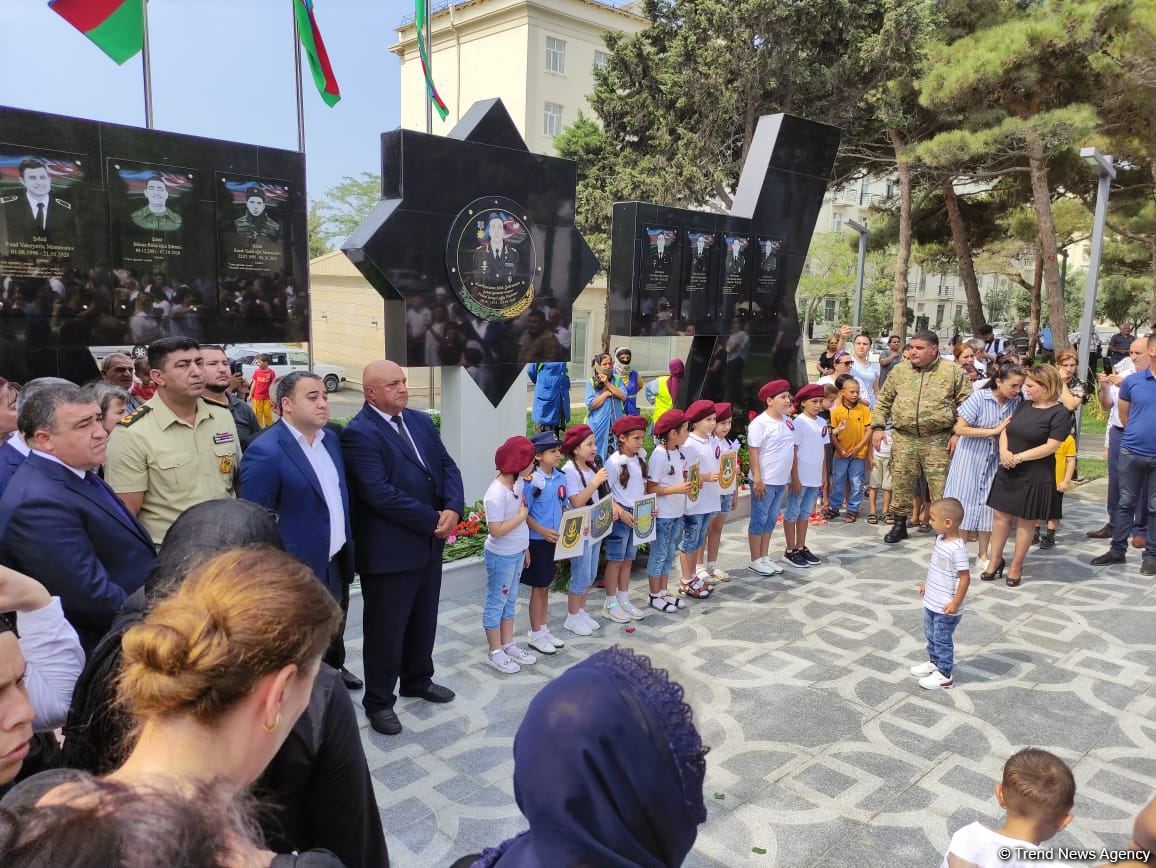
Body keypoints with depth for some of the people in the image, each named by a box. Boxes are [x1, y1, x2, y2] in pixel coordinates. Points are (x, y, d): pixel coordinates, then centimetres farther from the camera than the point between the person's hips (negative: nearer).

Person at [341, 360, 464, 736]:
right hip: (388, 550, -7)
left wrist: (453, 509, -11)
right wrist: (432, 521, -19)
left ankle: (417, 680, 42)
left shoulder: (420, 421, 7)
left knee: (424, 620, 21)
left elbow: (447, 466, 7)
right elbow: (379, 493, -24)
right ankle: (379, 702, 25)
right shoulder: (359, 433, -17)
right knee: (386, 629, 7)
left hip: (430, 543, 7)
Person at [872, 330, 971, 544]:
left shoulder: (953, 371, 1)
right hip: (904, 438, 3)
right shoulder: (899, 370, 9)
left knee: (940, 486, 0)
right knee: (901, 483, 8)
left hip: (938, 440, -2)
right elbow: (883, 401, 15)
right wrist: (878, 427, 5)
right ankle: (899, 524, 23)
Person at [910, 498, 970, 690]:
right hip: (931, 602, 9)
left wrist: (956, 603, -21)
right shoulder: (940, 539, 1)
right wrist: (926, 583, 22)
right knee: (930, 635, 24)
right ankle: (934, 662, 43)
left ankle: (944, 675, 20)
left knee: (942, 639, 6)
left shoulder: (957, 549, -27)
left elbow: (965, 577, -24)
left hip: (945, 608, -9)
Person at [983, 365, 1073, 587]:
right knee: (1001, 514, 9)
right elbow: (1005, 430, 9)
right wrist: (1004, 452, -10)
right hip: (1007, 472, 6)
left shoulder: (1060, 413, -11)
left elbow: (1051, 446, -17)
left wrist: (1019, 457, -19)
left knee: (1026, 521, 6)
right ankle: (995, 560, 20)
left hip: (1035, 477, -6)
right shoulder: (1024, 405, 9)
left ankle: (1016, 566, 18)